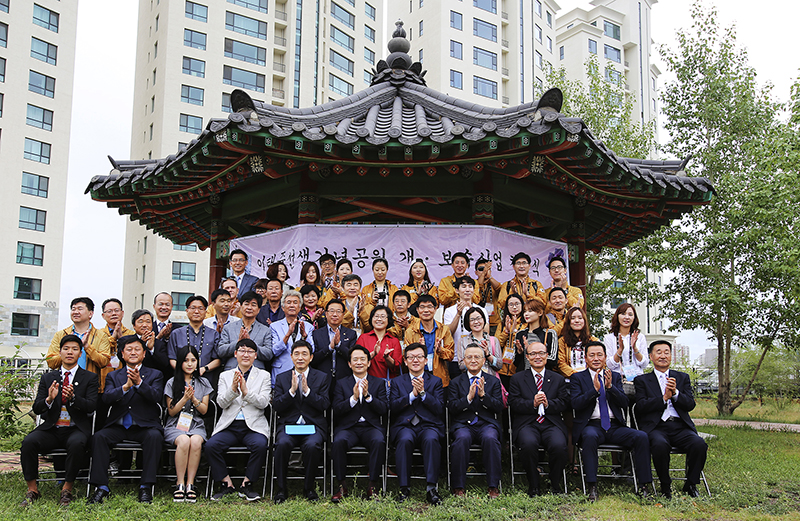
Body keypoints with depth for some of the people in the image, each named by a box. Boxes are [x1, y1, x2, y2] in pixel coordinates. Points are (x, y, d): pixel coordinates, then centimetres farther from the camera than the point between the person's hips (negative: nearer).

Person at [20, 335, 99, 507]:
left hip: (76, 429, -2)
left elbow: (91, 406, -4)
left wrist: (73, 398, -24)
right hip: (51, 429, 3)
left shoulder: (90, 378, 8)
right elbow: (36, 408, 7)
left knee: (77, 444, -35)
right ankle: (32, 490, -11)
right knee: (28, 442, -26)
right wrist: (49, 399, -15)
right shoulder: (47, 378, 15)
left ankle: (67, 489, -17)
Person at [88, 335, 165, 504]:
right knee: (99, 437, -26)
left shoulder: (155, 375, 11)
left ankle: (146, 487, -29)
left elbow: (156, 397, -8)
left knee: (154, 436, -33)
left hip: (145, 426, -2)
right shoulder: (113, 375, 15)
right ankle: (101, 487, -21)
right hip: (118, 426, 2)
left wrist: (139, 382, -25)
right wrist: (125, 386, -22)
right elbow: (107, 398, -3)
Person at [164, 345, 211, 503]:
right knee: (184, 441, -35)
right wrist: (185, 398, -12)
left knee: (196, 442, -34)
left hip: (196, 425, 1)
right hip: (175, 425, -1)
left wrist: (194, 399, -11)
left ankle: (190, 484, -26)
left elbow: (204, 410, 8)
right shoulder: (172, 383, 7)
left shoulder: (203, 383, 13)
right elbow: (171, 412, 4)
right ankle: (180, 483, -25)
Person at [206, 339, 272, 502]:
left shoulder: (264, 375, 12)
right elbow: (221, 403, 3)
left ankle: (246, 485, -13)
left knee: (260, 445, -33)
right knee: (211, 445, -26)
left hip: (254, 426, -1)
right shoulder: (225, 376, 16)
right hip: (229, 426, 2)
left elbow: (263, 402, -1)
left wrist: (246, 391, -15)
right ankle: (227, 484, -8)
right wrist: (233, 389, -15)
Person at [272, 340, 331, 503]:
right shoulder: (282, 378, 13)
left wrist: (307, 390, -13)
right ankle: (281, 488, -13)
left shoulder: (322, 378, 11)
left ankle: (309, 488, -11)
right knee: (282, 444, -32)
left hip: (313, 425, -1)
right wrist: (292, 390, -12)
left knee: (312, 445, -33)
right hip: (288, 425, 1)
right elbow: (277, 407, 3)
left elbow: (325, 405, -1)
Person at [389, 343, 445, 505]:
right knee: (405, 440, -35)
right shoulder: (397, 382, 19)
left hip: (429, 426, 0)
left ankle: (431, 488, -34)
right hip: (404, 426, 0)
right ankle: (404, 488, -28)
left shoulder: (436, 381, 17)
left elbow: (439, 408, 3)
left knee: (431, 439, -36)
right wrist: (412, 394, -8)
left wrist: (423, 393, -8)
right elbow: (393, 406, 3)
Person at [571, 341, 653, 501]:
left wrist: (610, 386, -12)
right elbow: (576, 404, -7)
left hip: (615, 426, 3)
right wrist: (595, 389, -18)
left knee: (641, 436, -23)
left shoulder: (615, 377, 17)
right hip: (591, 425, -3)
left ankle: (643, 486, -16)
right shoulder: (577, 378, 8)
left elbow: (624, 403, 4)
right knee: (590, 436, -38)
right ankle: (592, 487, -34)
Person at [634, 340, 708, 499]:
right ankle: (665, 486, -12)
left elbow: (690, 405, 8)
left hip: (681, 426, 3)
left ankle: (691, 484, -4)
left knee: (699, 444, -28)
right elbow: (641, 406, -2)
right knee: (660, 444, -36)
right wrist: (664, 398, -10)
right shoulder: (642, 380, 13)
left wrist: (675, 393, -9)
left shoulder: (682, 377, 20)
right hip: (656, 427, -2)